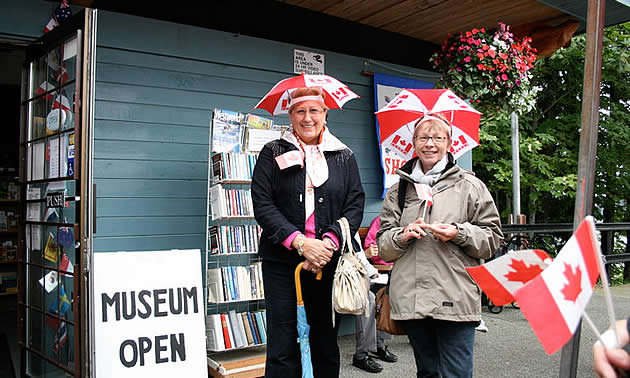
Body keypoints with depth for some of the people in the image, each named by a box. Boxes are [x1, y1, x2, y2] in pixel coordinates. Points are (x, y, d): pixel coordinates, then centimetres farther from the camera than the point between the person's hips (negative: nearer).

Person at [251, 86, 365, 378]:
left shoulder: (344, 156, 11)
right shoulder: (273, 153, 6)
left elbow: (355, 205, 3)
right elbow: (262, 204, -3)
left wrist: (329, 242, -13)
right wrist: (300, 242, -15)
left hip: (329, 261, 2)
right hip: (282, 260, -1)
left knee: (326, 338, 11)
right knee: (282, 344, 1)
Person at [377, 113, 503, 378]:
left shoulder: (469, 186, 5)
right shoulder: (399, 191, 13)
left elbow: (493, 238, 4)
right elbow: (383, 247, 13)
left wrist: (459, 234, -13)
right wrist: (402, 235, -7)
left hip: (455, 299, -3)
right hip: (411, 299, 3)